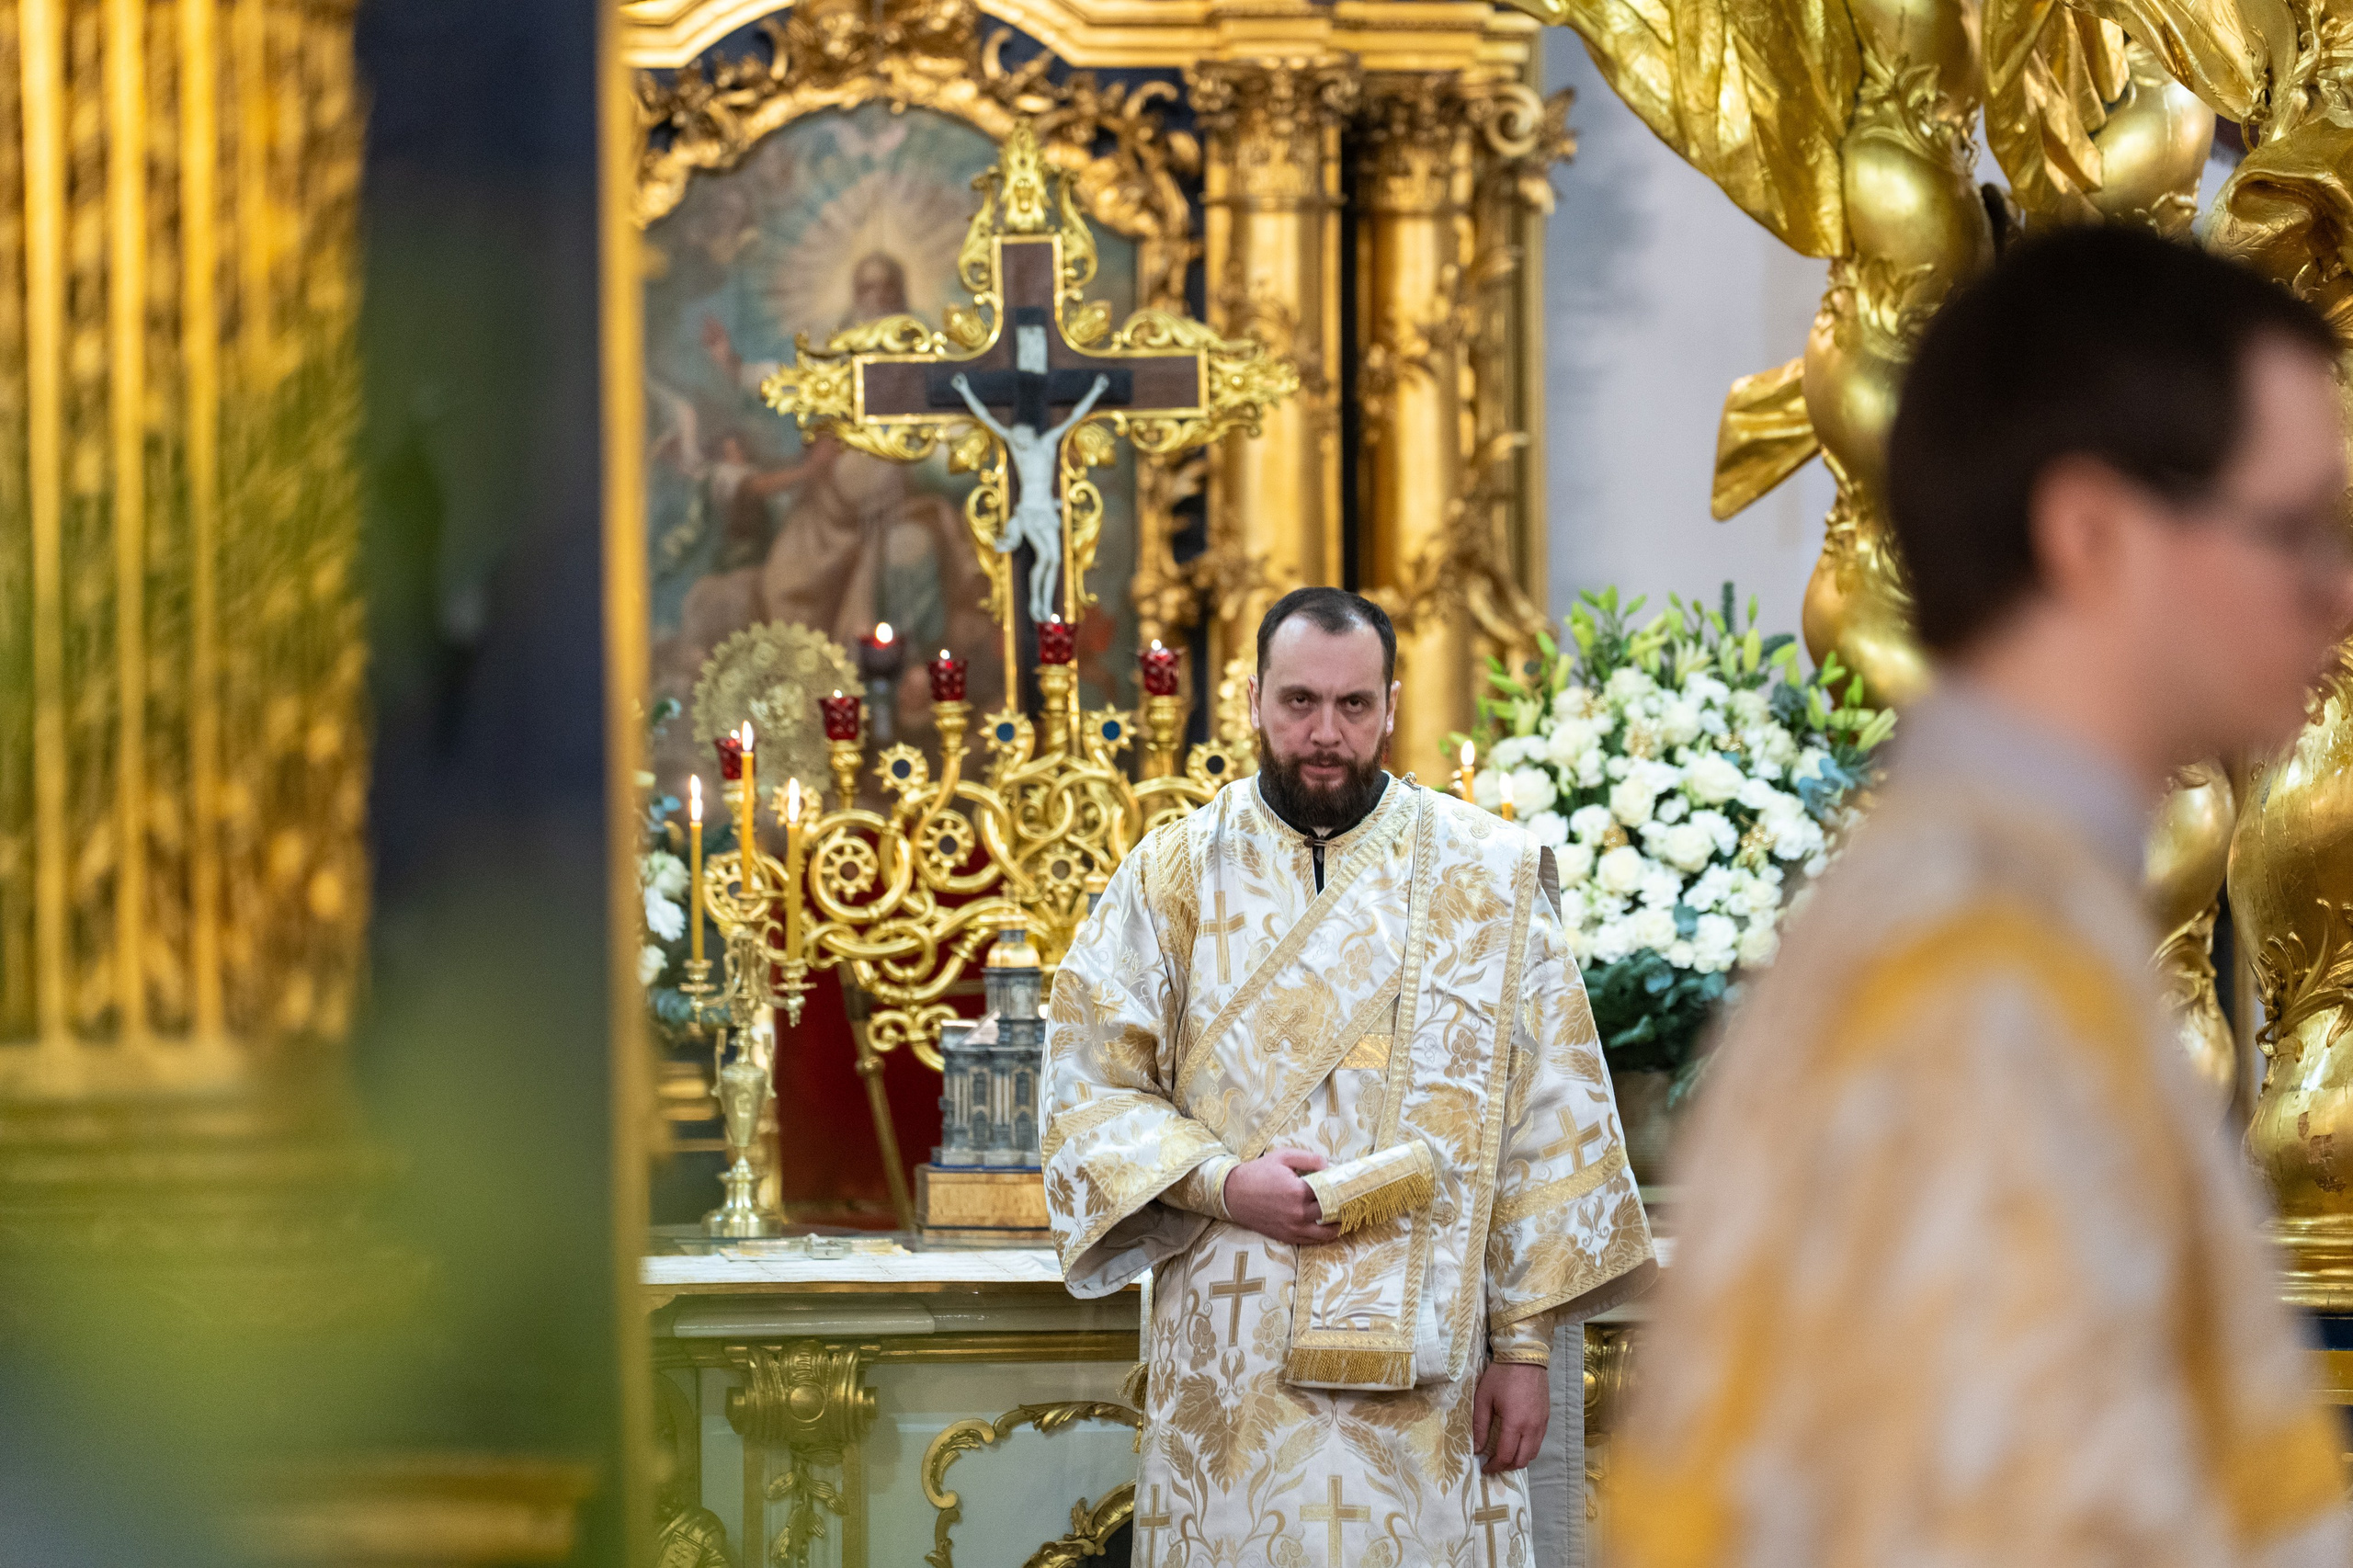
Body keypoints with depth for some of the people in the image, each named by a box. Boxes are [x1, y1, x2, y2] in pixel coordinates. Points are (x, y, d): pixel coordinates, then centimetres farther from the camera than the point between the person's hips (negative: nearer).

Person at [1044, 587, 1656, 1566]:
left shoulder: (1489, 879, 5)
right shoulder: (1172, 876, 6)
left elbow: (1548, 1120, 3)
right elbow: (1089, 1084, 3)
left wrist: (1525, 1342, -3)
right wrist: (1219, 1182, -15)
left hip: (1428, 1366, 0)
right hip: (1234, 1367, 0)